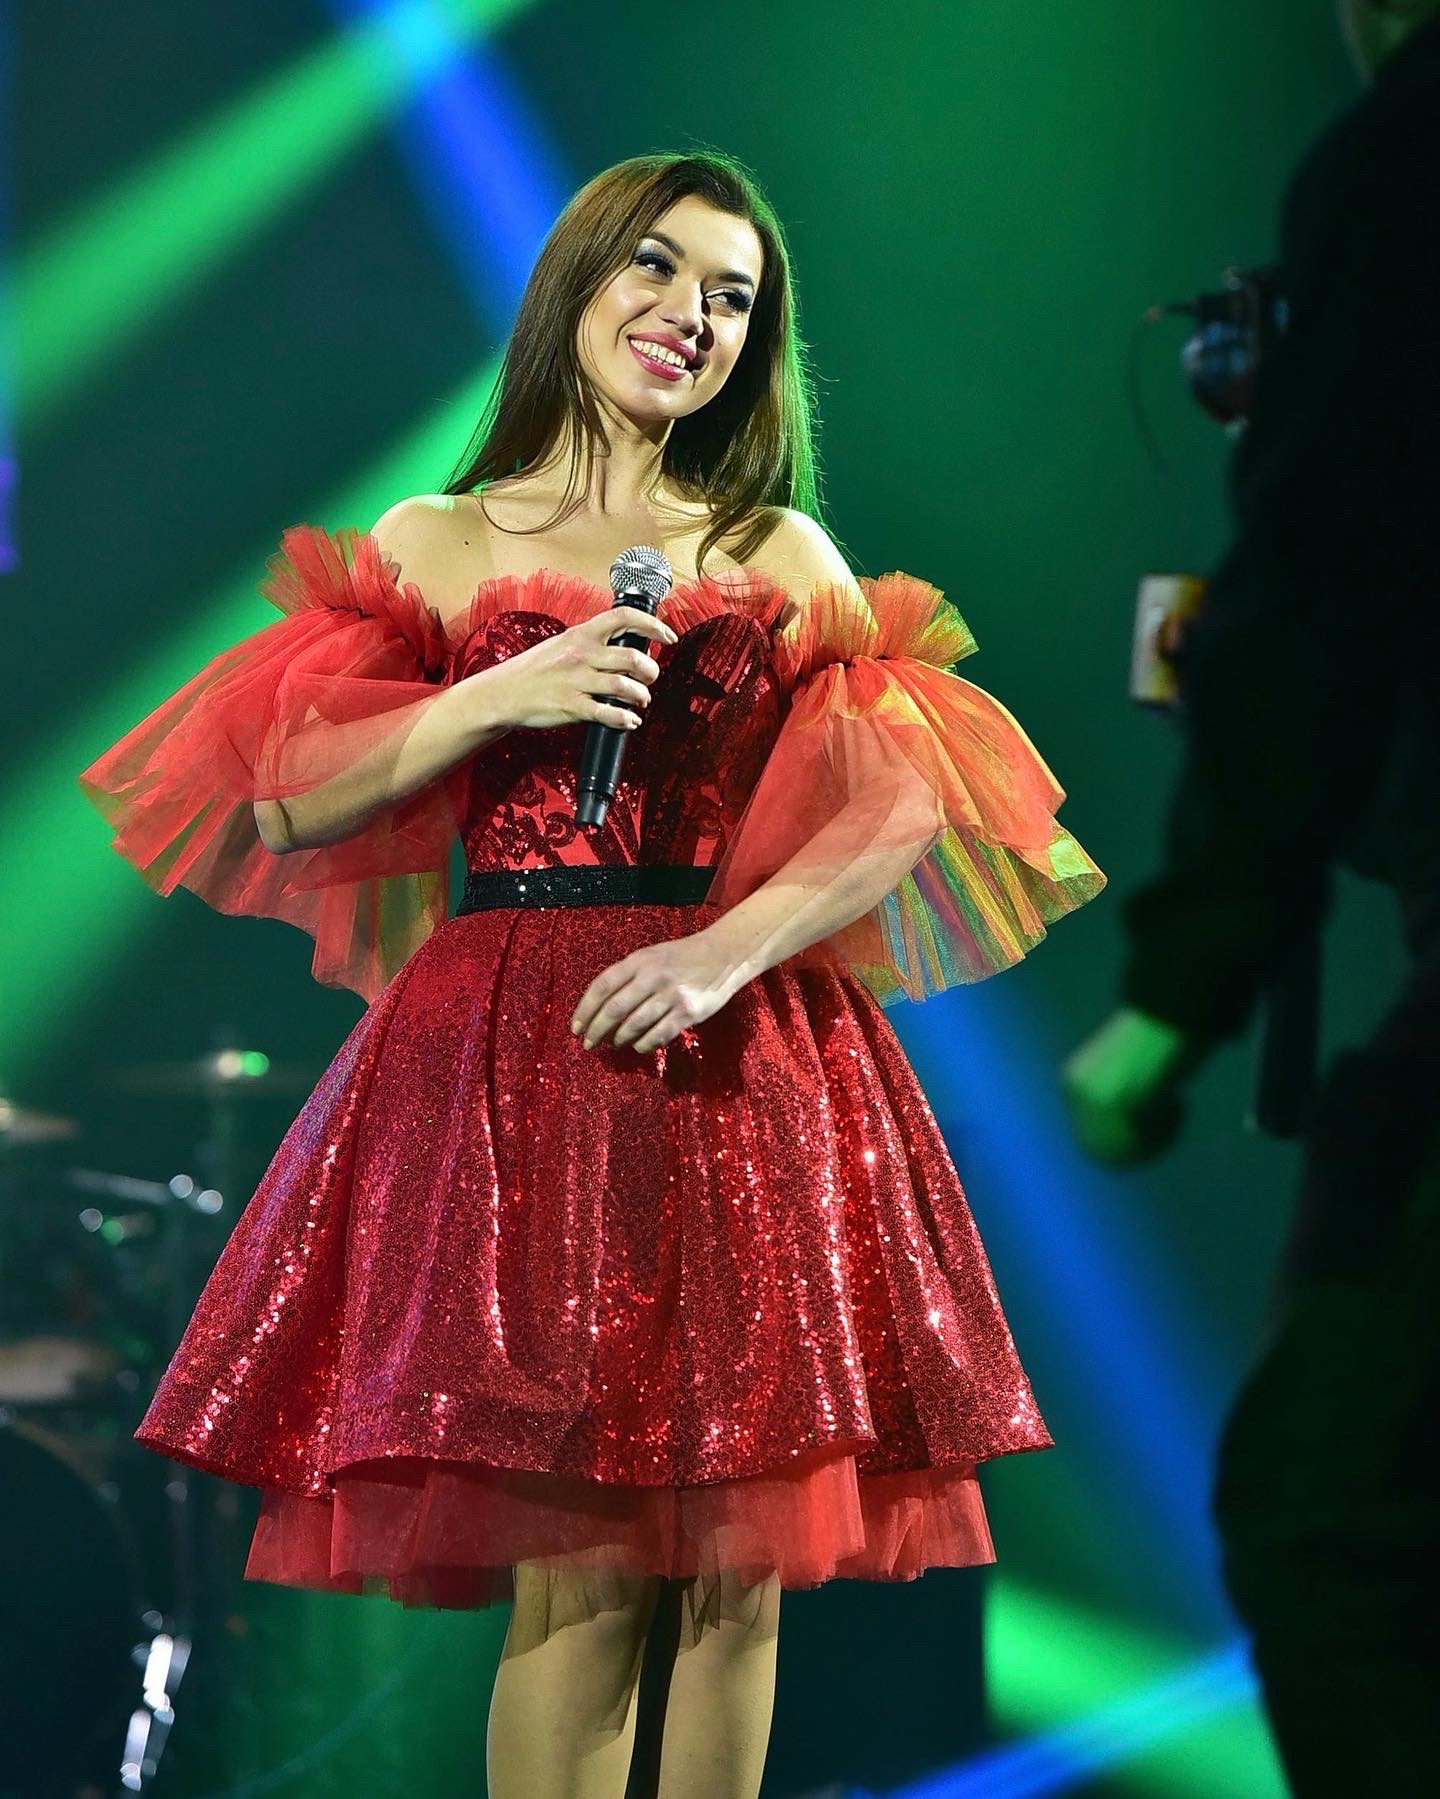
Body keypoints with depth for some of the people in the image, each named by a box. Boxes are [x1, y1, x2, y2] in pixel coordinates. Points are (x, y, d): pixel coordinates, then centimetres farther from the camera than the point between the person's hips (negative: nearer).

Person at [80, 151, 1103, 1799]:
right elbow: (287, 805, 4)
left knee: (736, 1572, -2)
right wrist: (501, 698, -7)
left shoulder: (786, 555, 13)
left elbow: (903, 812, 3)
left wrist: (726, 952, -12)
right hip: (512, 1058, -1)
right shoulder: (431, 546, 11)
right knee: (574, 1573, -8)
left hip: (744, 1056, 2)